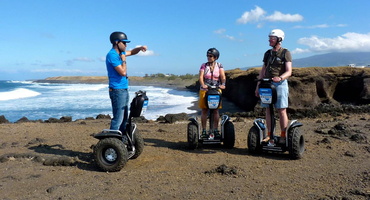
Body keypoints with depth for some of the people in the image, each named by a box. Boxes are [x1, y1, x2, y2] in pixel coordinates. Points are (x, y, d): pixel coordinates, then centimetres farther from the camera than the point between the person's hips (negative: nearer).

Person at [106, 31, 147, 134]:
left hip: (124, 90, 10)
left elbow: (132, 52, 29)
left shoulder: (120, 53, 12)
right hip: (117, 91, -10)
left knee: (124, 118, 16)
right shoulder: (112, 55, -16)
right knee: (118, 118, -10)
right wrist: (124, 60, -7)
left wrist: (140, 48, 9)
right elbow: (123, 72, -22)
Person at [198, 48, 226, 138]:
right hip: (204, 90, 0)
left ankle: (216, 130, 10)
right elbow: (201, 77, -9)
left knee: (216, 110, 2)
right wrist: (202, 85, -30)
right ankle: (204, 131, 7)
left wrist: (223, 84, -29)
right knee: (204, 110, 1)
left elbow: (223, 76, -8)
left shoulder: (219, 65, 6)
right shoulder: (203, 65, 4)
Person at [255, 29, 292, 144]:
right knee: (268, 110, 4)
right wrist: (258, 86, 13)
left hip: (280, 84, -5)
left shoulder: (285, 53, 0)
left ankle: (283, 136, 0)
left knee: (281, 110, -5)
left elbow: (289, 72, -9)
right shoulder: (268, 53, 17)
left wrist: (280, 78, -29)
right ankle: (269, 135, 9)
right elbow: (263, 71, 18)